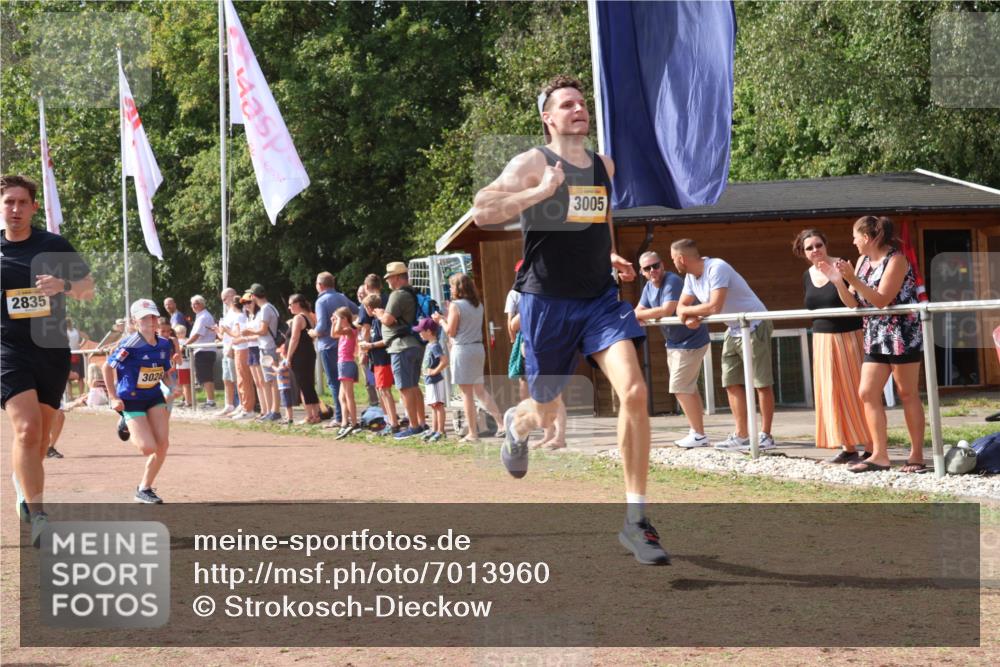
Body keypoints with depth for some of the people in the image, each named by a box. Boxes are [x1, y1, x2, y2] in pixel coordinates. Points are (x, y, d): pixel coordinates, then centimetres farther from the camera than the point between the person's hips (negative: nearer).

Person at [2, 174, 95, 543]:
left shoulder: (55, 246, 2)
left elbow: (89, 289, 4)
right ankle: (38, 517, -21)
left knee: (40, 436, 12)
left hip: (52, 350, 2)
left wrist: (64, 285, -16)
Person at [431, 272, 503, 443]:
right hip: (478, 348, 7)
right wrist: (447, 318, 19)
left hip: (462, 350, -7)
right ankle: (500, 423, 7)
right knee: (480, 390, 15)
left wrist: (441, 320, 8)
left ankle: (472, 433, 1)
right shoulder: (478, 305, 10)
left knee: (467, 392, -1)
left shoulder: (456, 306, -11)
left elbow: (450, 331, -9)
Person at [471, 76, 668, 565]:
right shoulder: (532, 164, -6)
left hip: (601, 299, 4)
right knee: (546, 414, 10)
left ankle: (636, 520, -14)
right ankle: (516, 425, 53)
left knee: (634, 391, -19)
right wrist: (541, 191, -26)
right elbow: (481, 212, -19)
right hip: (547, 303, -4)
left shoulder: (604, 166, 12)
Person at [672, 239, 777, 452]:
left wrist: (687, 311, -15)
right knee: (732, 383, 8)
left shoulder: (716, 268, -24)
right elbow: (682, 306, 9)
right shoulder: (691, 276, 3)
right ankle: (741, 435, 12)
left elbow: (714, 307, -31)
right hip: (734, 330, 9)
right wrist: (691, 318, -15)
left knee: (762, 383, -5)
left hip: (754, 325, -9)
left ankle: (765, 436, -4)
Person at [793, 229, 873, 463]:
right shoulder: (807, 276, 8)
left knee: (855, 391, -4)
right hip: (822, 339, 6)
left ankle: (870, 447, 1)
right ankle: (848, 447, 13)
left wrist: (838, 281, -33)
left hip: (848, 337, -6)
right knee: (831, 393, 6)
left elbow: (856, 302, -19)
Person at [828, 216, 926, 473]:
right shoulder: (863, 261, 10)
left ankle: (917, 455, 5)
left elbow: (881, 300, -20)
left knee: (907, 394, -2)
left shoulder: (896, 259, -12)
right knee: (867, 393, 0)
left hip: (902, 335, -8)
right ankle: (879, 455, 3)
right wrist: (837, 279, -4)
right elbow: (853, 303, 10)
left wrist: (853, 279, -23)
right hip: (875, 337, 8)